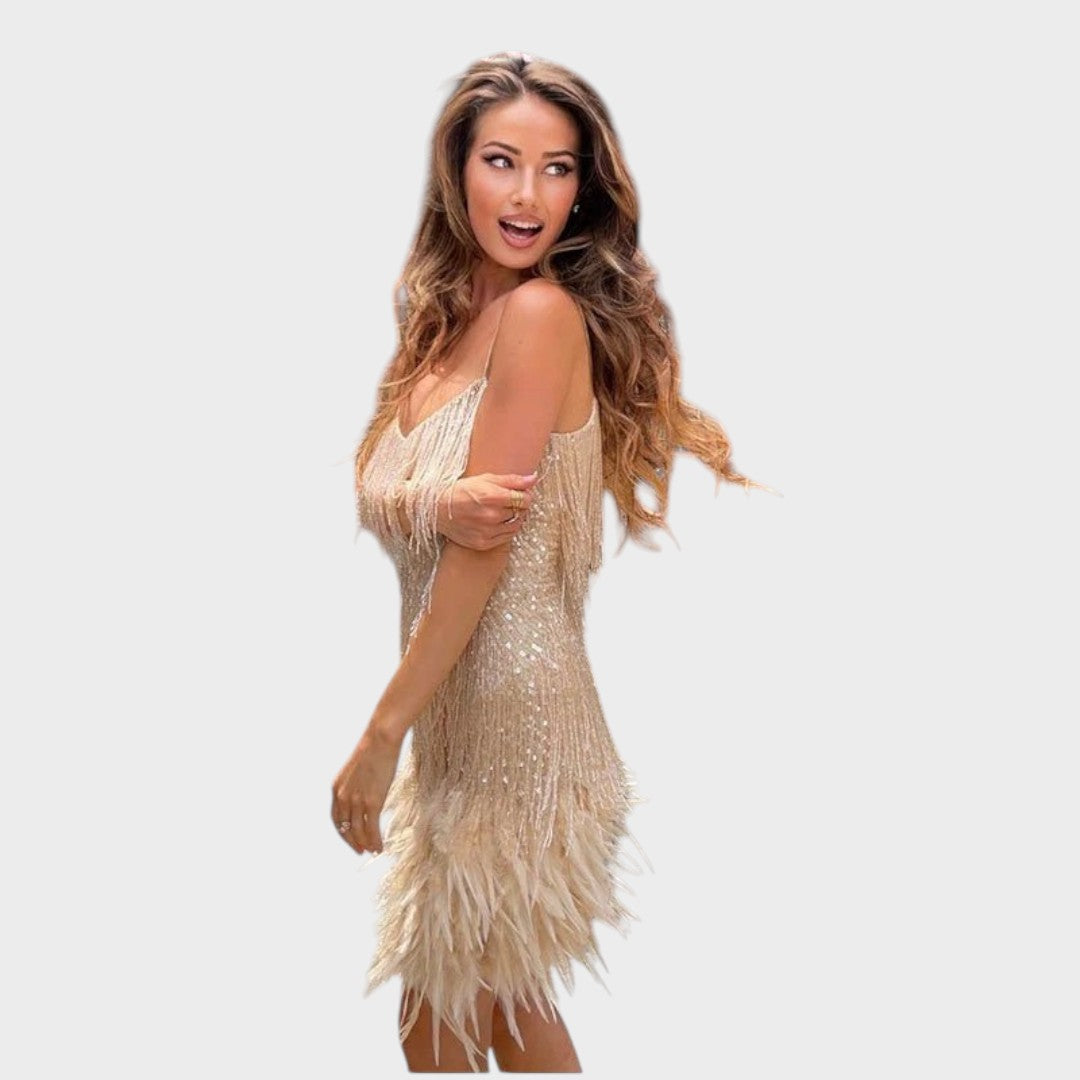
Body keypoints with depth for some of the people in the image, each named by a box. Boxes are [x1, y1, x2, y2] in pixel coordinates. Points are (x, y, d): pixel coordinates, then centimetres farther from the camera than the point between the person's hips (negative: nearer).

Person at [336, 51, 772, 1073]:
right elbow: (378, 496, 1)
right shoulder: (446, 310, 9)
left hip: (512, 696, -8)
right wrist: (438, 506, -23)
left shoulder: (543, 309, -16)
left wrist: (380, 736, -16)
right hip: (456, 700, 8)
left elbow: (486, 550, -19)